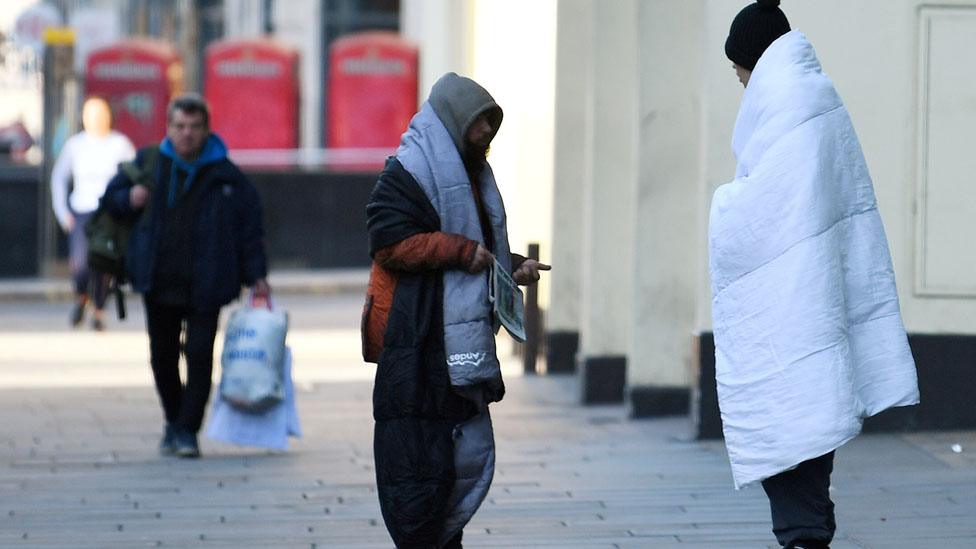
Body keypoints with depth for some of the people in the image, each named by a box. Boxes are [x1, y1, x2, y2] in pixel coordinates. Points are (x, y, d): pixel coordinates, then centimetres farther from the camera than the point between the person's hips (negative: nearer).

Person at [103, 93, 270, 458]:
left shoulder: (226, 176, 1)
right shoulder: (149, 164, 7)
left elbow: (249, 228, 4)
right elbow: (112, 196, 20)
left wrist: (256, 276, -1)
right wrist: (130, 199, -4)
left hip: (204, 287, -3)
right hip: (158, 283, 3)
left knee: (200, 356, -9)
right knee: (162, 356, 10)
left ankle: (187, 429, -3)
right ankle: (174, 421, 28)